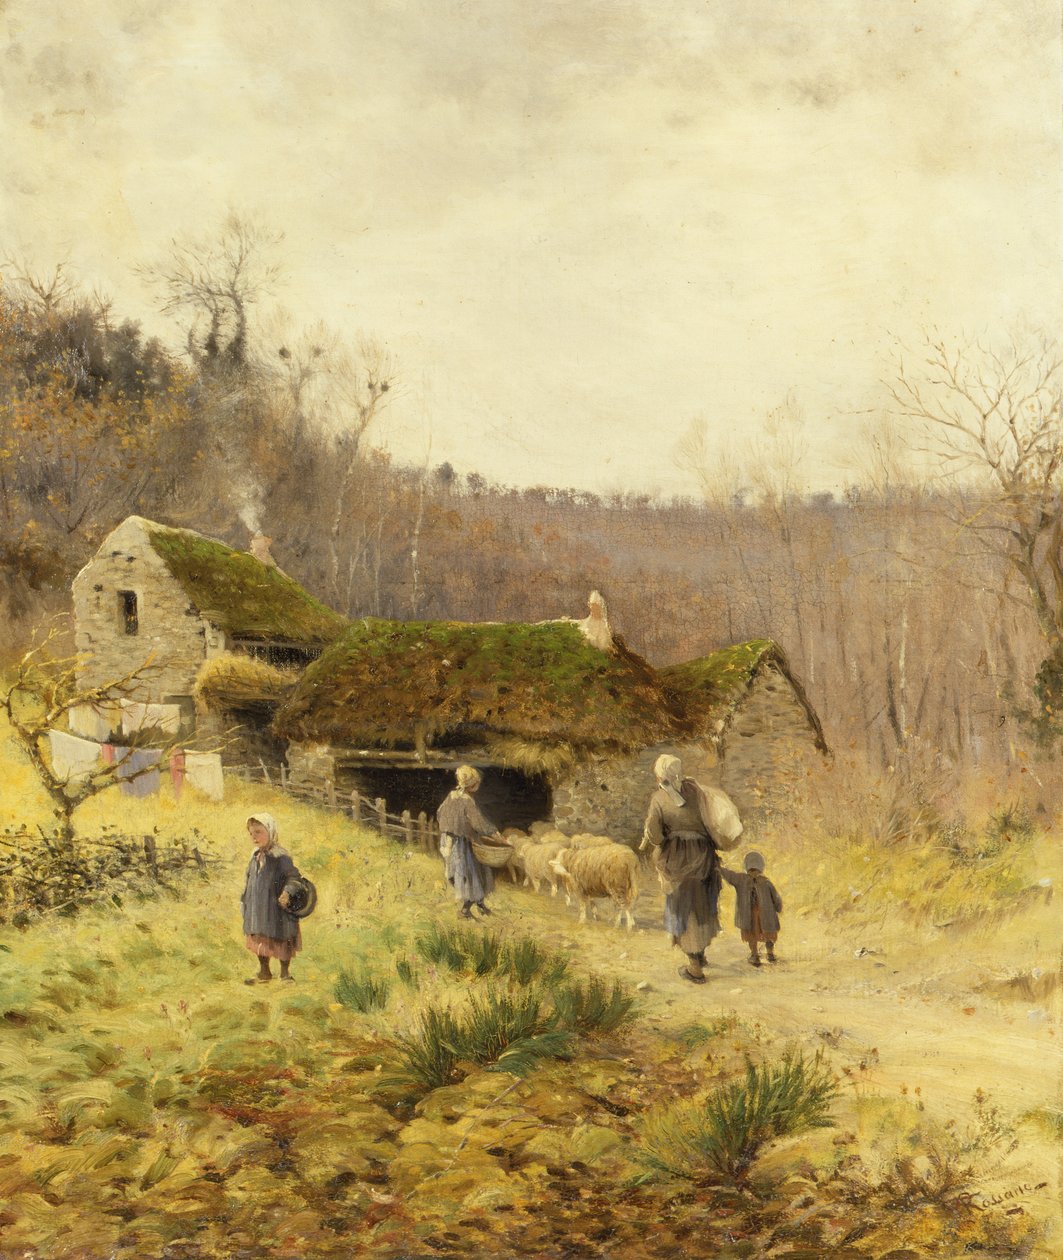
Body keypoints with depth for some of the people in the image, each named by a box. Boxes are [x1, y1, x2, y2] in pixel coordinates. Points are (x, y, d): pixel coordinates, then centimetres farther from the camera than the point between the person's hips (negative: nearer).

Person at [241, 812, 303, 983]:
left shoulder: (281, 856, -15)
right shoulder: (255, 857, 7)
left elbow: (293, 876, -17)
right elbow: (249, 880, 18)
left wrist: (287, 892, -32)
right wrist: (244, 899, 19)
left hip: (275, 907, -7)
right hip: (257, 908, 7)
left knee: (280, 940, 5)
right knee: (260, 939, 16)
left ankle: (285, 972, 21)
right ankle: (264, 972, 31)